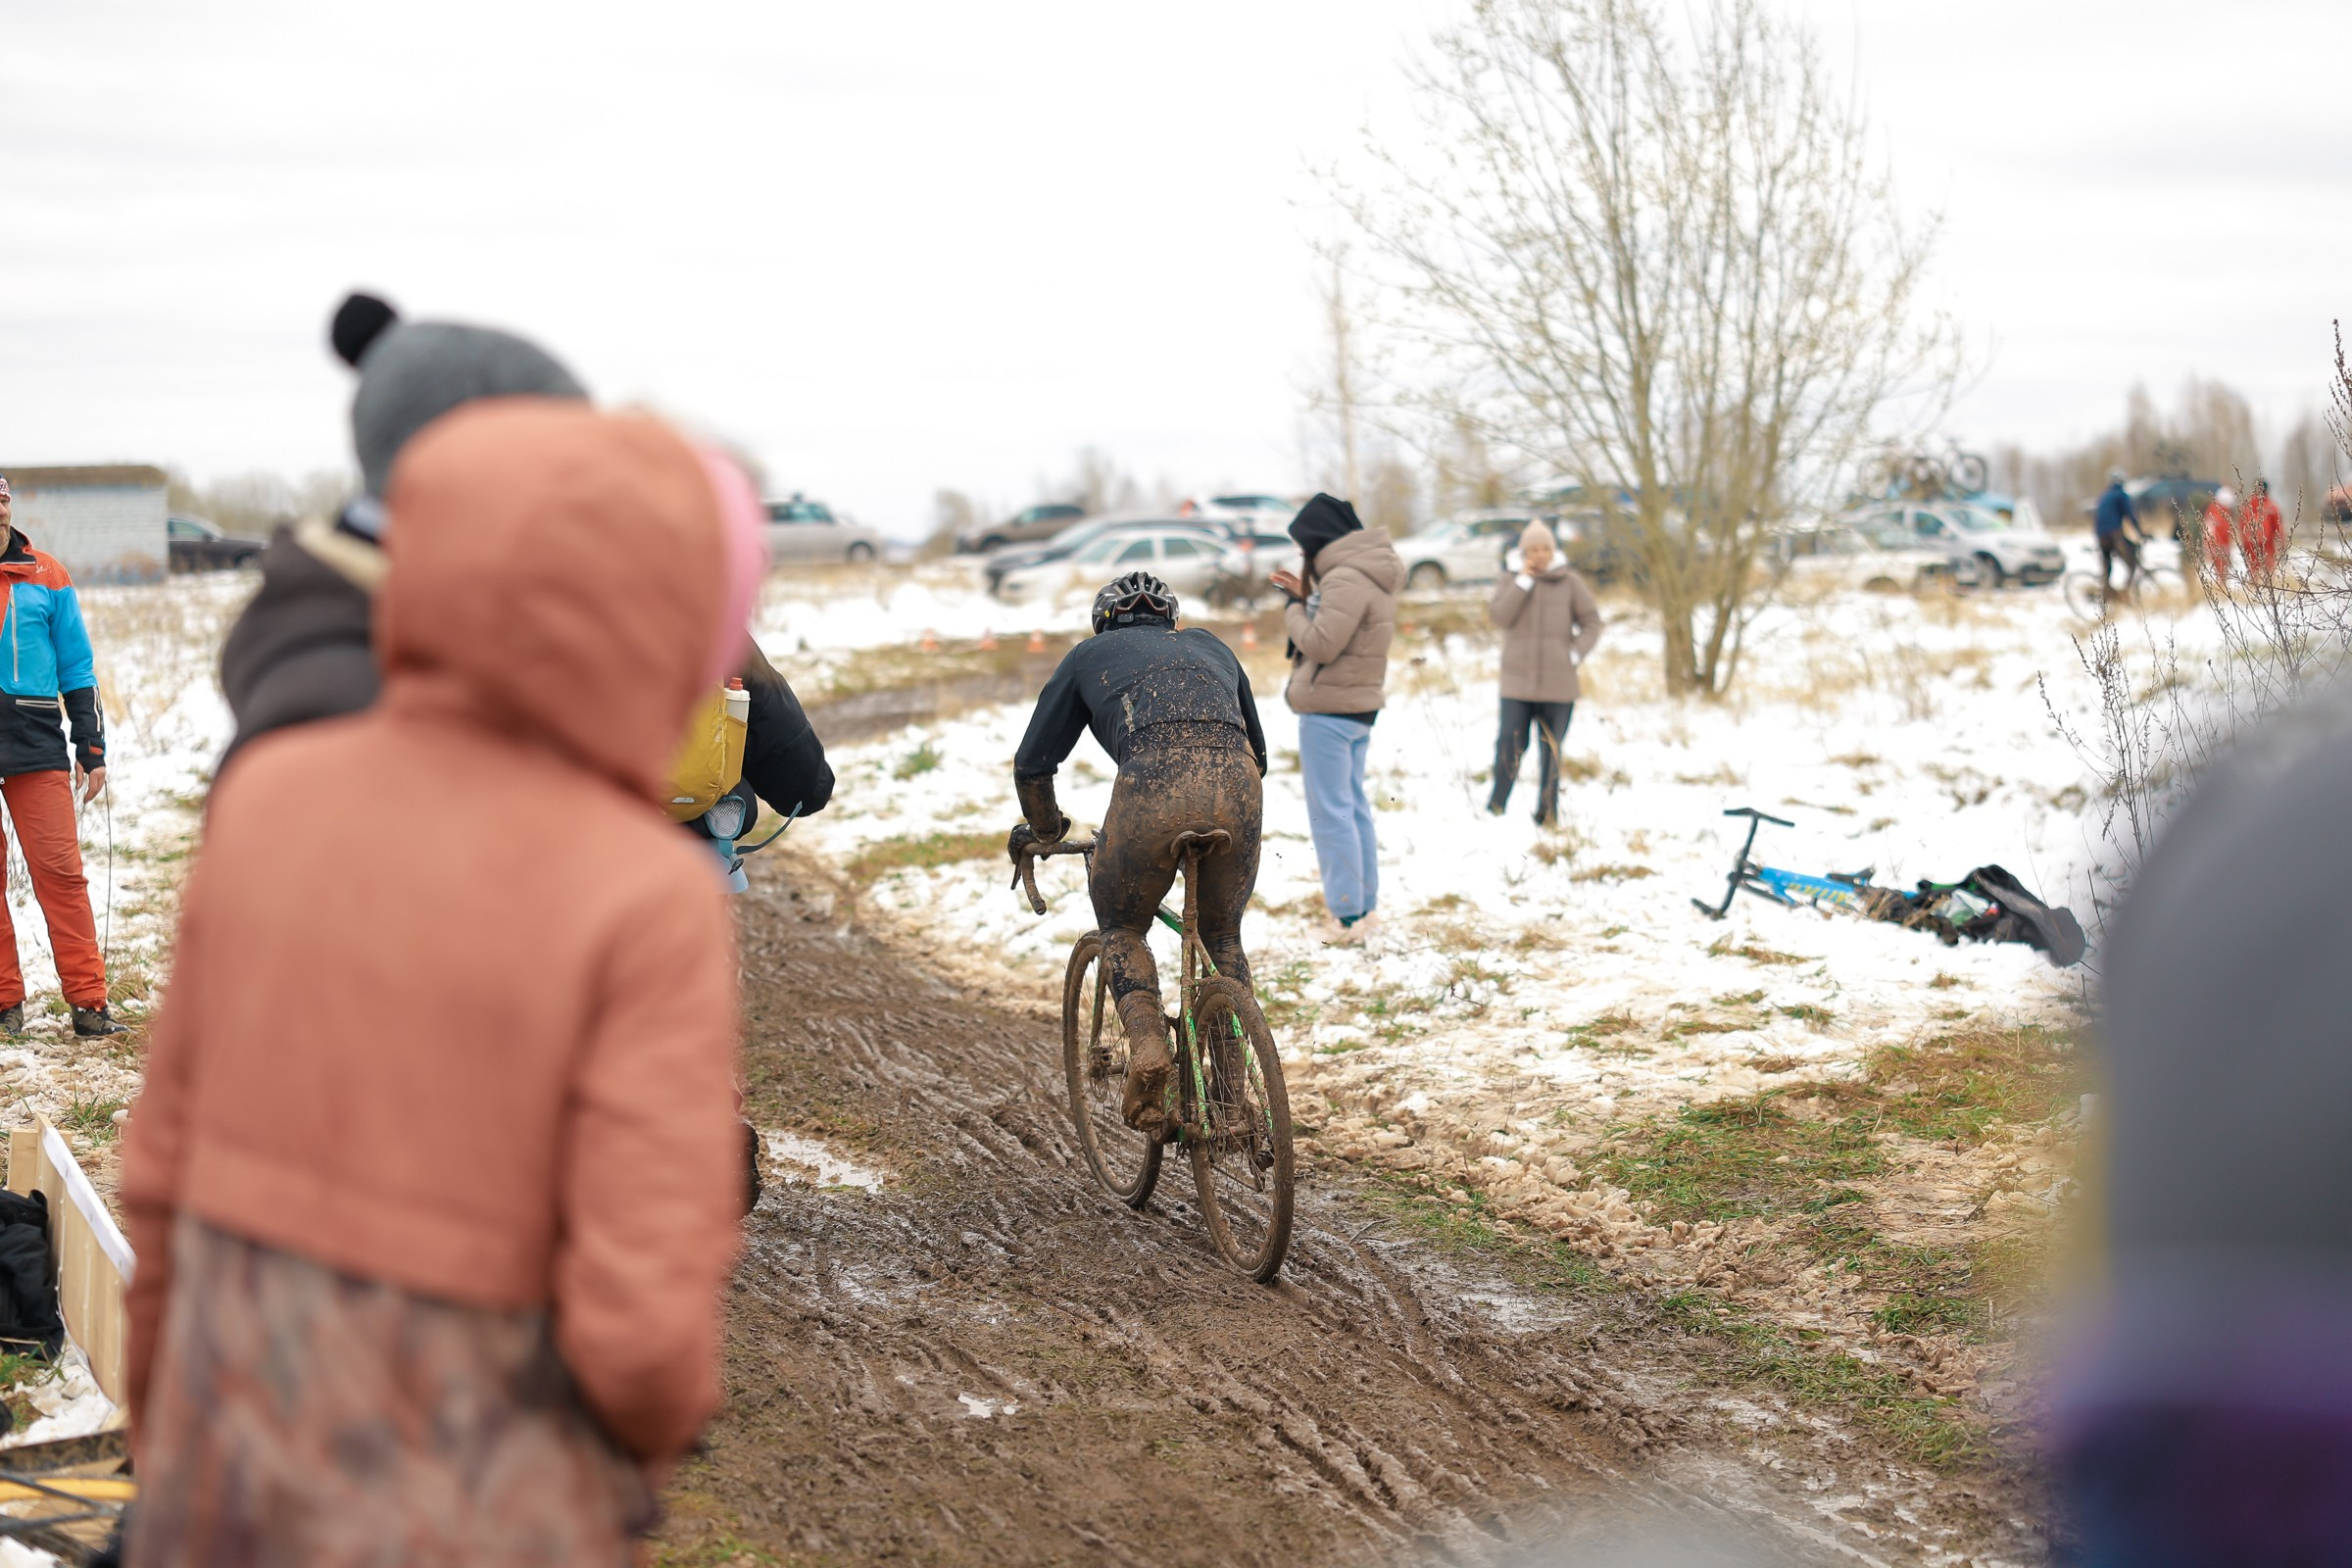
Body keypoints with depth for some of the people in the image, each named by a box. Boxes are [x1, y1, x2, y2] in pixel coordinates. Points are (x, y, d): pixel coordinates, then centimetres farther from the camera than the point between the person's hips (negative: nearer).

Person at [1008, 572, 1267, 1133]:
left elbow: (1032, 764, 29)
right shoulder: (1210, 646, 37)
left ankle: (1147, 1046, -3)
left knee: (1122, 928, 22)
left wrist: (1041, 830, 48)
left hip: (1152, 785, -3)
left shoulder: (1089, 655, 29)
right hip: (1238, 785, 3)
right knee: (1222, 937, 25)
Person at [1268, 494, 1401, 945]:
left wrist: (1293, 608, -6)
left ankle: (1347, 913, -6)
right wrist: (1305, 598, 8)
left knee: (1331, 812, -6)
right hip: (1359, 705, 10)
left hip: (1329, 711, -10)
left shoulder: (1345, 579, -19)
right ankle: (1363, 901, 22)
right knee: (1354, 806, 16)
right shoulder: (1370, 577, 13)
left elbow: (1321, 644, -21)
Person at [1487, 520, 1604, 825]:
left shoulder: (1569, 583, 4)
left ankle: (1547, 814, 12)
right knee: (1510, 744, -7)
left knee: (1551, 749, 5)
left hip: (1558, 684, 0)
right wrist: (1524, 580, -12)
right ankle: (1496, 808, 5)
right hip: (1518, 681, 0)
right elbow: (1500, 616, -9)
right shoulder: (1511, 580, 6)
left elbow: (1591, 621, 6)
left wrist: (1576, 653, -7)